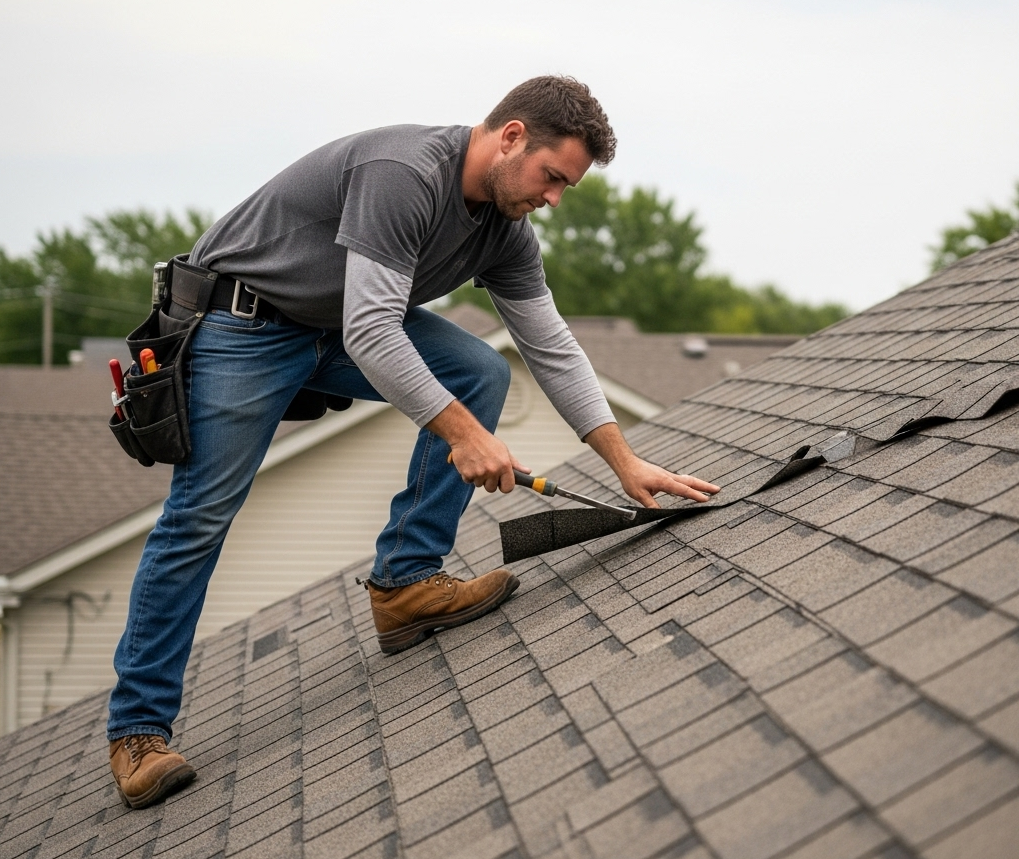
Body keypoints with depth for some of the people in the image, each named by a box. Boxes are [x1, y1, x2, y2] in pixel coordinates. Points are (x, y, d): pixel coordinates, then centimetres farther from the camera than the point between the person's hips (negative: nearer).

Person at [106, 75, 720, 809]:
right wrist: (464, 433, -33)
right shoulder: (403, 173, -31)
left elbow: (552, 349, 1)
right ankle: (138, 726, 2)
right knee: (200, 518, -9)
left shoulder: (505, 230, -4)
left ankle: (405, 582, -7)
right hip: (241, 325, -8)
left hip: (345, 322, 8)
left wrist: (627, 463, -3)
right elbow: (370, 332, -35)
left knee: (479, 372, -9)